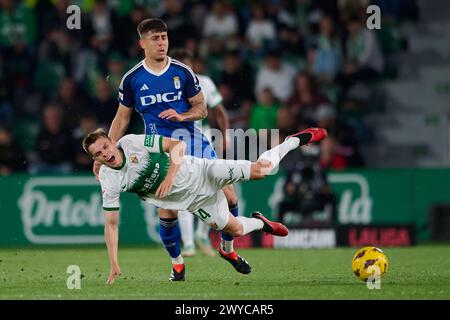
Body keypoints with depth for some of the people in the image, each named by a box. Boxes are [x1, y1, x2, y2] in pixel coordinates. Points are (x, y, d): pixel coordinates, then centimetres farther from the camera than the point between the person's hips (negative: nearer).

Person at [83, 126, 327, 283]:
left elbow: (177, 145, -17)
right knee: (234, 229, 0)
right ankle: (260, 224, 36)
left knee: (260, 169, -11)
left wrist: (170, 175, -31)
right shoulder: (108, 182, -13)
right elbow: (111, 224, -7)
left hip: (198, 172, -3)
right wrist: (114, 264, -13)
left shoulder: (133, 143, -21)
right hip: (193, 200, 3)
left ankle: (295, 141, 17)